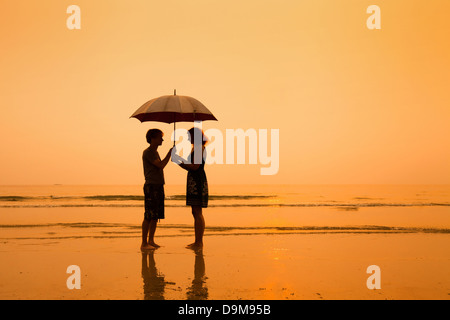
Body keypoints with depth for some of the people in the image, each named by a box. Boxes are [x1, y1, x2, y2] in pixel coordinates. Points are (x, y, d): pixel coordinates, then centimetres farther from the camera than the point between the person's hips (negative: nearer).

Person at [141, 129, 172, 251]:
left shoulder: (155, 152, 20)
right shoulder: (148, 152, -9)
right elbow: (161, 165, -18)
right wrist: (170, 153, -11)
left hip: (159, 186, 9)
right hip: (151, 186, -9)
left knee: (156, 215, 9)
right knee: (149, 216, -8)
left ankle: (151, 241, 16)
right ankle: (144, 243, -4)